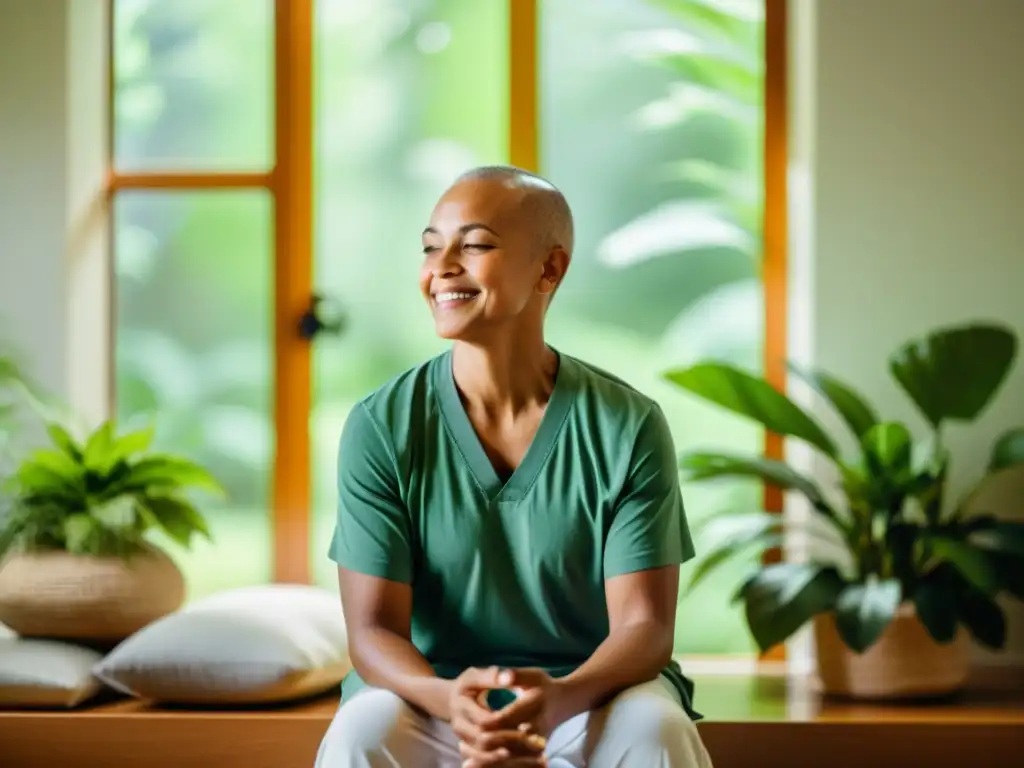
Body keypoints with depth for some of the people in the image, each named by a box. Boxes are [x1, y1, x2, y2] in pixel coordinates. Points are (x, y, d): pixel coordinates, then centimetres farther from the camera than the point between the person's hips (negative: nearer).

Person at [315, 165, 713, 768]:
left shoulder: (628, 428, -7)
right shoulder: (380, 427, -7)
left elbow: (645, 626, -11)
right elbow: (373, 629, -10)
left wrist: (561, 697, -33)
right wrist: (446, 699, -33)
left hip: (592, 696, 0)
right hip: (435, 699, 0)